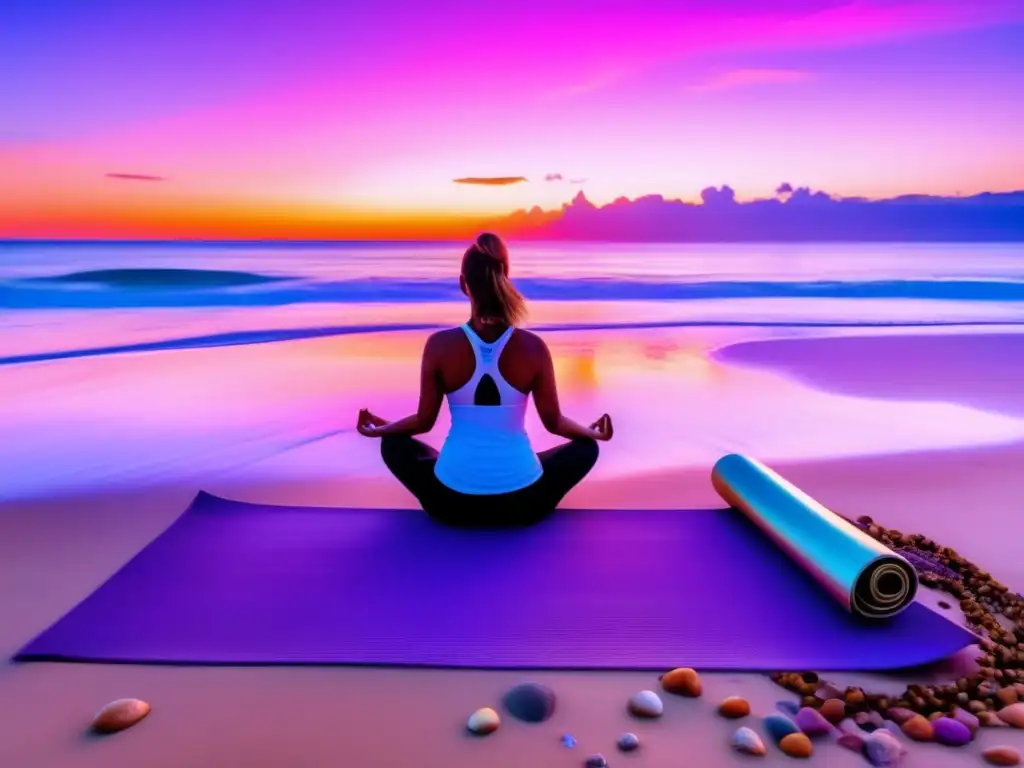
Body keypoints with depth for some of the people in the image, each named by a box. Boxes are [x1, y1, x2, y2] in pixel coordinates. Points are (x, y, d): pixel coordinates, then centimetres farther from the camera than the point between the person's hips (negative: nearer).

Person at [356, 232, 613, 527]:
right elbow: (554, 422, 2)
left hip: (452, 503, 0)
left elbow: (424, 421, 1)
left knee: (393, 444, 28)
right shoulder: (533, 347, -11)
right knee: (585, 447, 27)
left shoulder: (440, 345, -11)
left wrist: (379, 429, 23)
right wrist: (594, 432, 24)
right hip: (522, 504, 0)